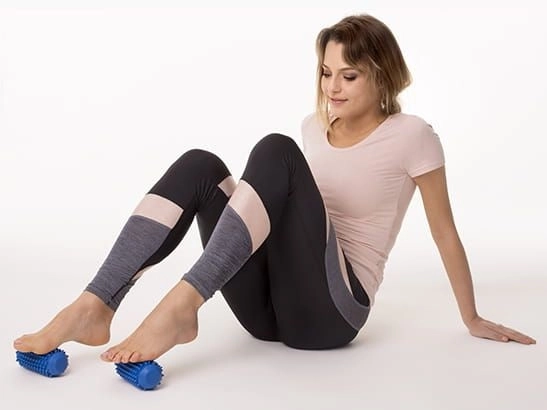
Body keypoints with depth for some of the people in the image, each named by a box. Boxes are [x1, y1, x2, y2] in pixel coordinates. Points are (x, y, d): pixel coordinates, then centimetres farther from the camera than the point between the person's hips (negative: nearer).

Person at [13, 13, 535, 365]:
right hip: (266, 305, 6)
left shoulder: (411, 136, -2)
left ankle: (182, 306, -39)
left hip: (330, 309, -5)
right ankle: (93, 308, -31)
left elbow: (445, 233, 4)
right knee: (199, 165, -16)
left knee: (276, 150, -26)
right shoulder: (314, 126, 14)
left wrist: (472, 320, 10)